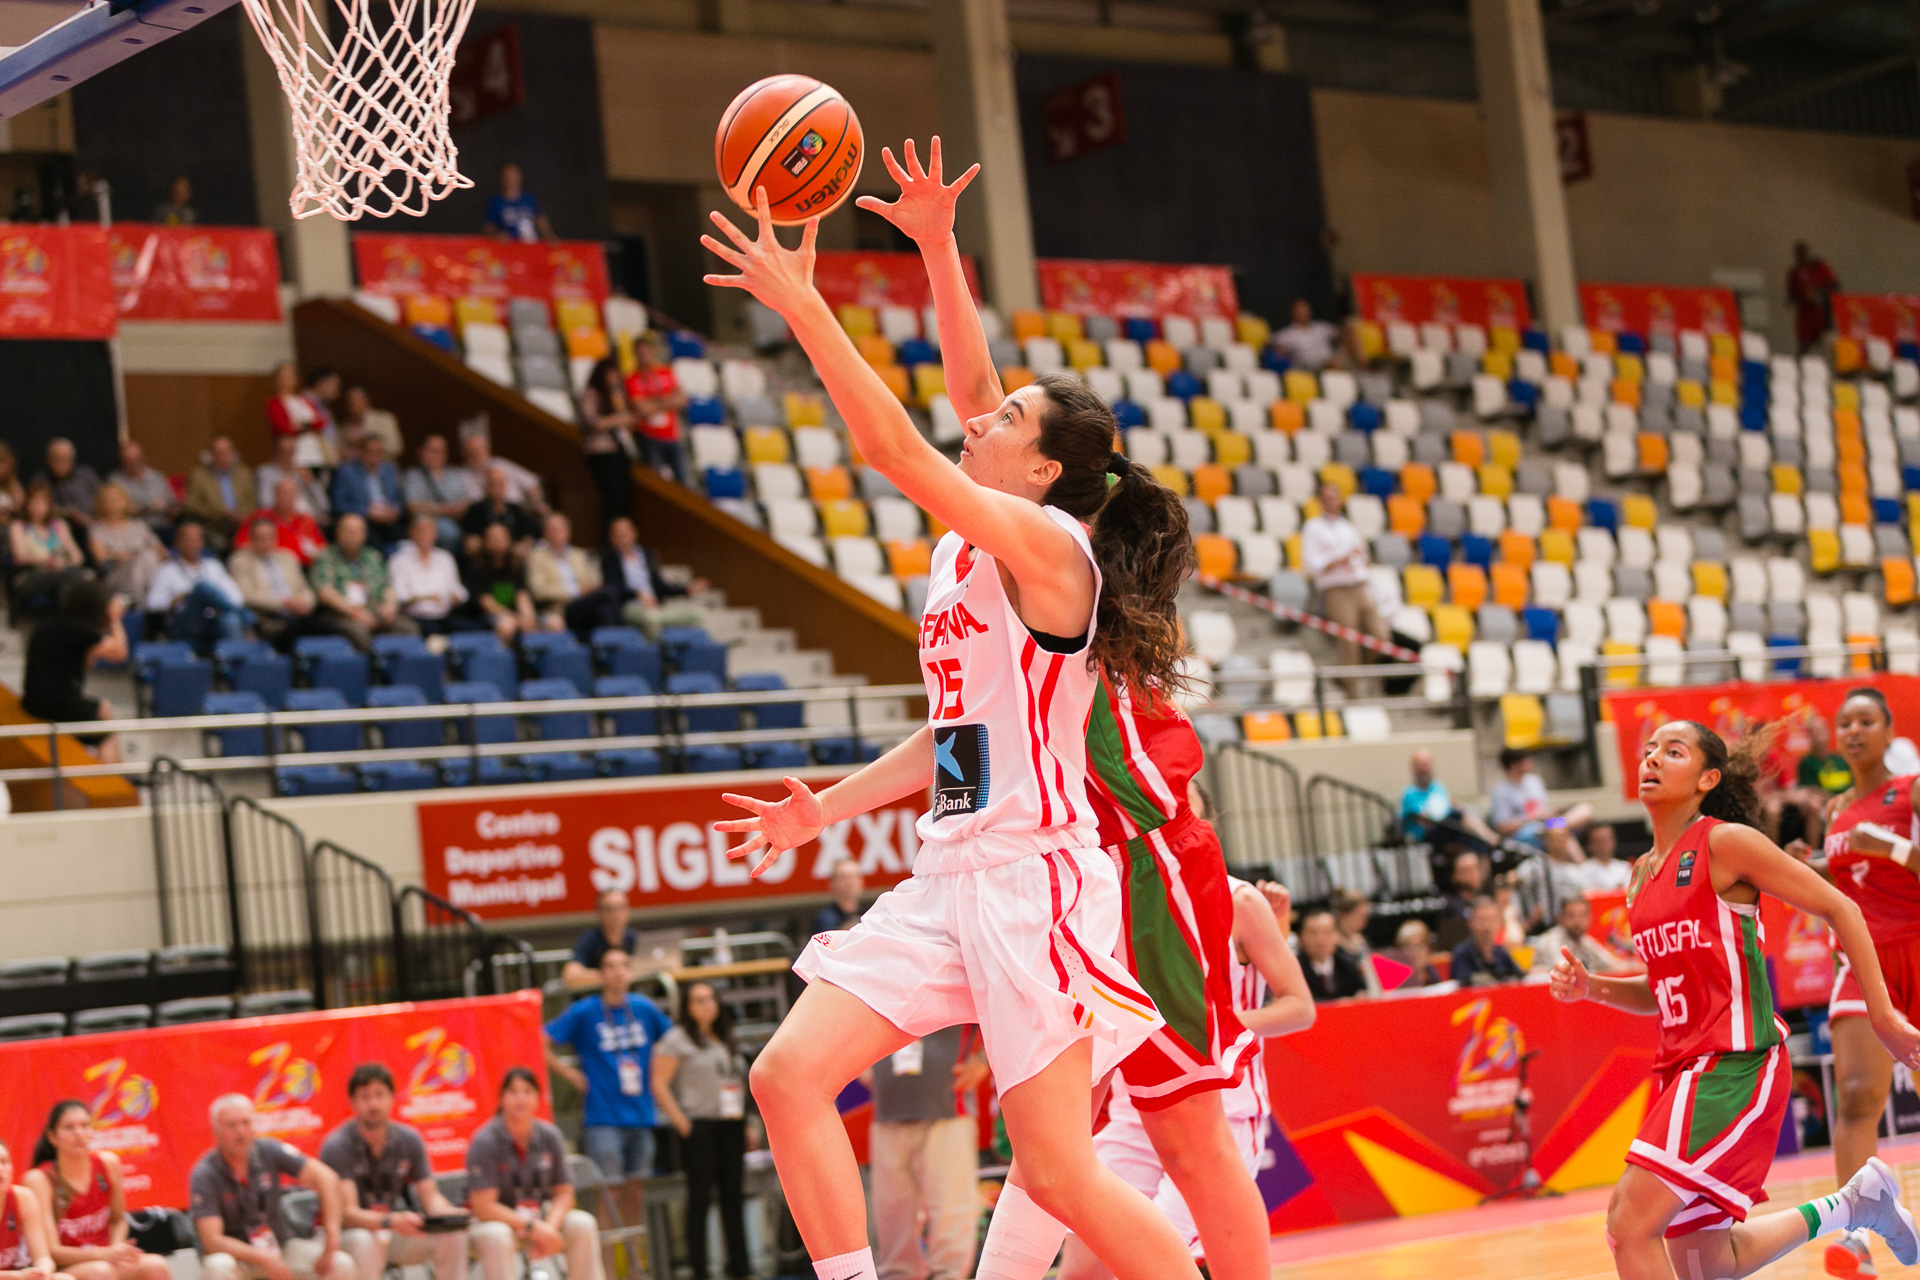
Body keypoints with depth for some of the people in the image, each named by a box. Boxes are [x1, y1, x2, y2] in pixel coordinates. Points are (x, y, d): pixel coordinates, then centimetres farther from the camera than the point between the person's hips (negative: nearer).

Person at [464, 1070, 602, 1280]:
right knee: (496, 1236, -38)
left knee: (582, 1224, -19)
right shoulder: (485, 1141, -17)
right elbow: (483, 1206, -21)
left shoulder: (550, 1136, -3)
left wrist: (550, 1227, -21)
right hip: (495, 1220, -5)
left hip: (538, 1217, 5)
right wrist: (533, 1227, -26)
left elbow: (564, 1193, 1)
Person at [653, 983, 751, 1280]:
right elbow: (659, 1083, -8)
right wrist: (680, 1121, -13)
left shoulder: (726, 1041, 20)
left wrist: (745, 1122, 13)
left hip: (731, 1126, 6)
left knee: (733, 1198, 6)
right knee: (700, 1198, -5)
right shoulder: (677, 1039, 0)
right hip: (700, 1128, -6)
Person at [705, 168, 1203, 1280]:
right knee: (790, 1075, -3)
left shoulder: (1046, 543, -12)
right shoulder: (965, 553, 15)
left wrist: (800, 302, -21)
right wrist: (827, 813, 21)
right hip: (952, 873, 9)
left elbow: (893, 445, -23)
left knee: (1062, 1174, -7)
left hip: (1033, 878, -9)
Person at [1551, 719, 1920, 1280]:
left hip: (1736, 1061, -8)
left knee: (1631, 1223, -19)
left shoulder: (1725, 842, -7)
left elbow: (1839, 909, -4)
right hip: (1685, 1065, 8)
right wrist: (1589, 987, 6)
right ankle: (1851, 1204, 31)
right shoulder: (1643, 874, 15)